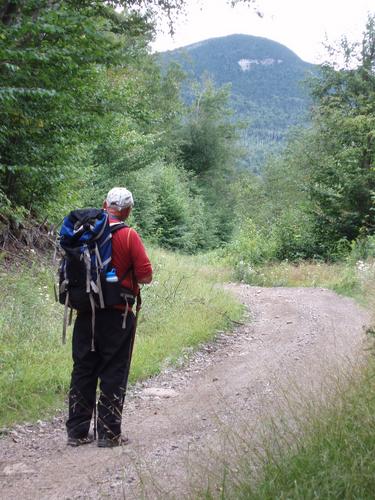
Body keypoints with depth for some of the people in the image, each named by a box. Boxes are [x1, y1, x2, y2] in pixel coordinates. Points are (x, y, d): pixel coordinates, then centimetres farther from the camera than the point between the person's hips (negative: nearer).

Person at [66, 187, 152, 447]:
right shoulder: (128, 235, -11)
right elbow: (146, 276, -11)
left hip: (85, 313, 4)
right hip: (117, 315, -4)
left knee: (83, 371, 12)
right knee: (113, 374, 6)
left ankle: (77, 431, 18)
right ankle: (109, 433, 10)